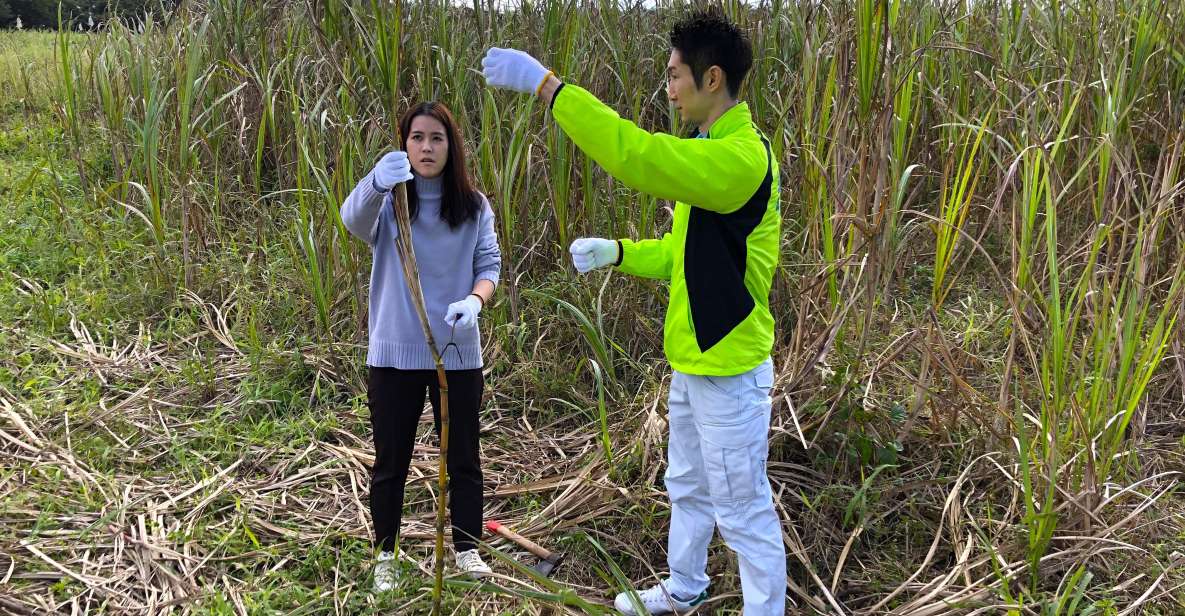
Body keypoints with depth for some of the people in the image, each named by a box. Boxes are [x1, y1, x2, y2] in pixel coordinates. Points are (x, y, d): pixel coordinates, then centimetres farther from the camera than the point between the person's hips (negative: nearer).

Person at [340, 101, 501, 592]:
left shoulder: (474, 205, 1)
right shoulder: (387, 200, -6)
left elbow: (489, 265, 0)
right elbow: (354, 220, -29)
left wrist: (474, 300, -24)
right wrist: (376, 183, -52)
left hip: (457, 352, 2)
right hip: (395, 352, -1)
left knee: (462, 457, 12)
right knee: (391, 461, 9)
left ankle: (467, 548, 28)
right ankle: (385, 555, 25)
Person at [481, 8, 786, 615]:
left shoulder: (741, 156, -24)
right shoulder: (710, 152, 10)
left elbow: (636, 153, -36)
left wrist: (545, 84, -33)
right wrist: (614, 252, 2)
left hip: (728, 370, -10)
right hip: (693, 361, 10)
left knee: (743, 511, 4)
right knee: (687, 490, 25)